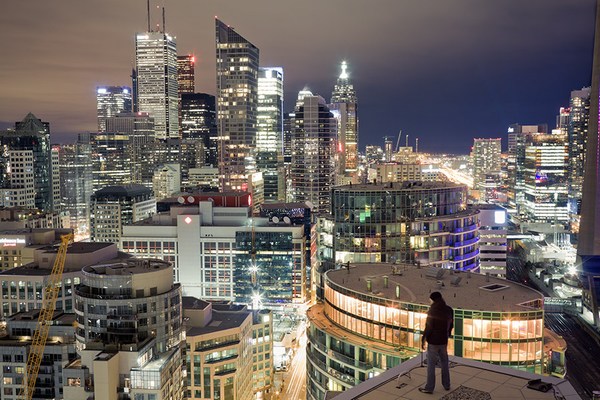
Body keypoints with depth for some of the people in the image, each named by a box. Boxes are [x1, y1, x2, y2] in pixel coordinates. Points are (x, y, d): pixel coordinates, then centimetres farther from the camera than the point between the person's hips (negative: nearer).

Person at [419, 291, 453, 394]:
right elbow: (451, 325, 9)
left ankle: (429, 388, 10)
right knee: (444, 363, 19)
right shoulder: (449, 310, 1)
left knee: (431, 365, 3)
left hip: (433, 341, -6)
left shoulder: (433, 310, -19)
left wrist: (423, 339, -8)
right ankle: (446, 385, 29)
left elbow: (429, 327, -18)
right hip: (444, 341, 6)